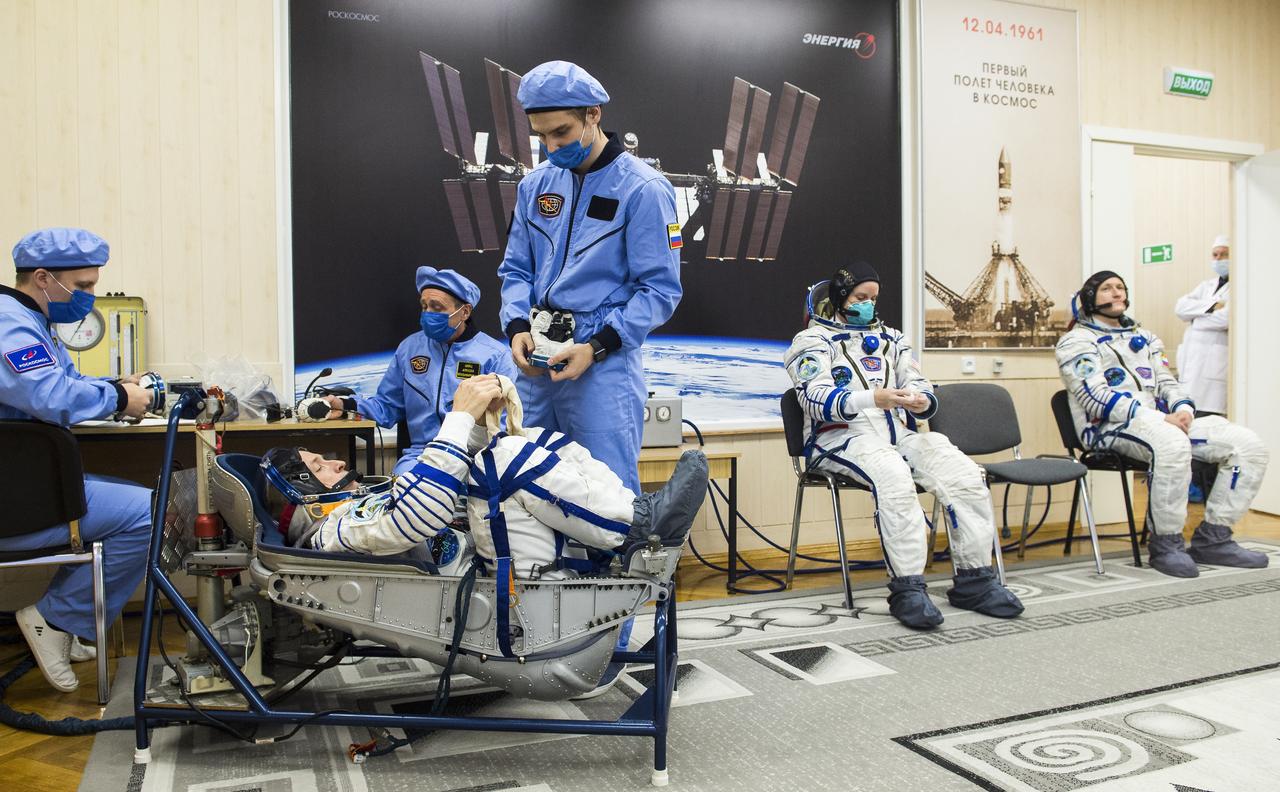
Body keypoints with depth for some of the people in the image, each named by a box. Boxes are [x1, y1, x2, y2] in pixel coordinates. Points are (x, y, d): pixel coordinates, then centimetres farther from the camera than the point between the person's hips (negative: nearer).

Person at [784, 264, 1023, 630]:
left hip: (900, 432, 6)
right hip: (844, 436, -5)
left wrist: (922, 401, -11)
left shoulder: (890, 339, 25)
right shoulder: (813, 340, 7)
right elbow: (816, 398, -10)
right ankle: (907, 588, -32)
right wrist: (873, 398, -27)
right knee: (893, 476, -37)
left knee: (965, 475, -19)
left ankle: (974, 580, -10)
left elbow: (919, 386, 17)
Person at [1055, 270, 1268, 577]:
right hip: (1109, 427, -8)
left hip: (1162, 421, 8)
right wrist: (1159, 419, -20)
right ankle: (1166, 544, -25)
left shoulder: (1142, 337, 28)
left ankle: (1212, 539, -6)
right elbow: (1096, 397, -11)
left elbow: (1166, 381, 21)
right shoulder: (1077, 341, 3)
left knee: (1248, 445, -9)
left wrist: (1183, 409, -4)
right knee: (1171, 444, -39)